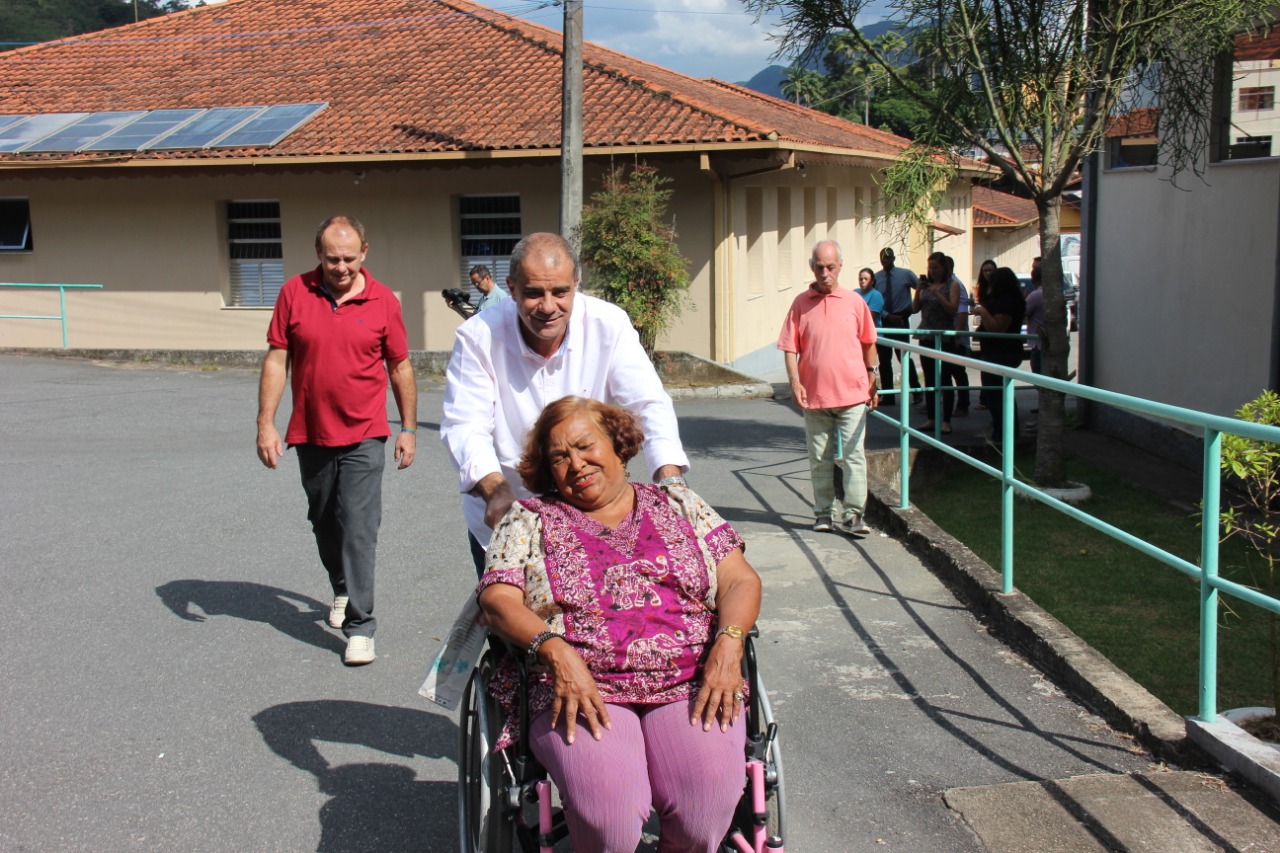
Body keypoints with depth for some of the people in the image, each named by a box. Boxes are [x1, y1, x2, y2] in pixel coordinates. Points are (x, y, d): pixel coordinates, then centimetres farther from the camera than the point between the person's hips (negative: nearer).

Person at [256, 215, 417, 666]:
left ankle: (359, 625, -2)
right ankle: (342, 590, 42)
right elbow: (276, 360, 0)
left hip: (364, 435, -3)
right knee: (324, 524, 18)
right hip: (310, 434, 3)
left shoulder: (383, 300, -5)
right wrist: (266, 423, -5)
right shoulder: (294, 293, -2)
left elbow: (400, 367, 4)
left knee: (359, 528, -8)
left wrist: (408, 429, 5)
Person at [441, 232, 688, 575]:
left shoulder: (609, 325, -13)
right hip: (502, 520, -1)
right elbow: (464, 425, -19)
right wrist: (496, 490, -38)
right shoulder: (478, 337, -15)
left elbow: (649, 405, -18)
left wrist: (669, 480, -36)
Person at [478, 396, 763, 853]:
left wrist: (729, 642, -9)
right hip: (580, 690, -1)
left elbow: (741, 580, 12)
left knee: (706, 801, -27)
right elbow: (497, 598, 2)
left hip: (692, 685, 2)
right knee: (607, 806, -30)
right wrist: (553, 648, -17)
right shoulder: (529, 519, 16)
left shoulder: (678, 504, 19)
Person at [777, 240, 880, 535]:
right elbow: (790, 347, 1)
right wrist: (795, 382, -10)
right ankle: (824, 513, 21)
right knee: (820, 458, 10)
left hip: (852, 394, -1)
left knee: (853, 455, -5)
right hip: (814, 395, 1)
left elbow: (868, 344, 12)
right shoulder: (801, 303, 2)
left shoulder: (855, 302, 3)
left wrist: (872, 380, 12)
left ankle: (853, 515, -2)